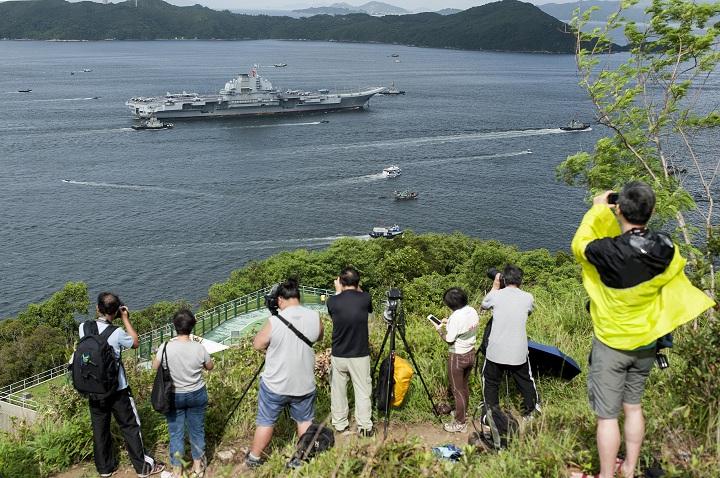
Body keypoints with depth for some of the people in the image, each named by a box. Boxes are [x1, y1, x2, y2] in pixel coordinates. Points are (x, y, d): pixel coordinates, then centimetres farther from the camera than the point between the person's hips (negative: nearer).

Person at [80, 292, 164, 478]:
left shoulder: (83, 328, -10)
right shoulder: (116, 333, -23)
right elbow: (135, 343, -3)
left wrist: (102, 315, 8)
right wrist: (125, 319, 0)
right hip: (117, 389, -4)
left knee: (100, 428, 17)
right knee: (130, 427, 8)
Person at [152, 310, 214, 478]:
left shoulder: (166, 347, -22)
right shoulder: (199, 348, -19)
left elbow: (155, 367, -4)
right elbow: (210, 367, -1)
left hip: (173, 396, 0)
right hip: (197, 394, 1)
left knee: (176, 433, 15)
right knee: (197, 430, 18)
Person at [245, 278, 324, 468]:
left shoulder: (275, 321, -19)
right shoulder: (314, 317, -10)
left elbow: (257, 344, -3)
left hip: (275, 385, -2)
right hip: (305, 385, 2)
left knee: (266, 422, 16)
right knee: (305, 420, 22)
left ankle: (254, 458, 32)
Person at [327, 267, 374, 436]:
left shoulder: (332, 301, -9)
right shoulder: (365, 298, -9)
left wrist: (337, 292, 18)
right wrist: (359, 290, 17)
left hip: (338, 355, 1)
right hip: (360, 355, -1)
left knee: (338, 391, 14)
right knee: (362, 391, 8)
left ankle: (340, 425, 24)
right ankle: (365, 427, 12)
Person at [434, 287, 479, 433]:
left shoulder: (456, 317, -26)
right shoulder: (473, 312, -1)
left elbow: (449, 339, -21)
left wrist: (440, 330, -4)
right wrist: (449, 323, 10)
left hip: (457, 356, -8)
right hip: (470, 353, 8)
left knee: (457, 390, 5)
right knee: (465, 386, 23)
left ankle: (460, 423, 14)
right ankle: (462, 413, 39)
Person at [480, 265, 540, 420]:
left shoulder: (496, 295, -8)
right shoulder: (528, 297, -4)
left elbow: (484, 305, 14)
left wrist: (495, 286, 17)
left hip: (496, 351, -1)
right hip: (519, 353, 1)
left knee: (490, 383, 14)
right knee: (526, 382, 19)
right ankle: (530, 412, 30)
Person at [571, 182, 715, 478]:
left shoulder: (608, 251, -27)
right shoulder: (666, 250, -12)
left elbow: (579, 244, -5)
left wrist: (597, 209, 4)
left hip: (611, 344, -5)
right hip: (646, 343, 6)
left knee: (607, 415, 6)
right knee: (633, 407, 21)